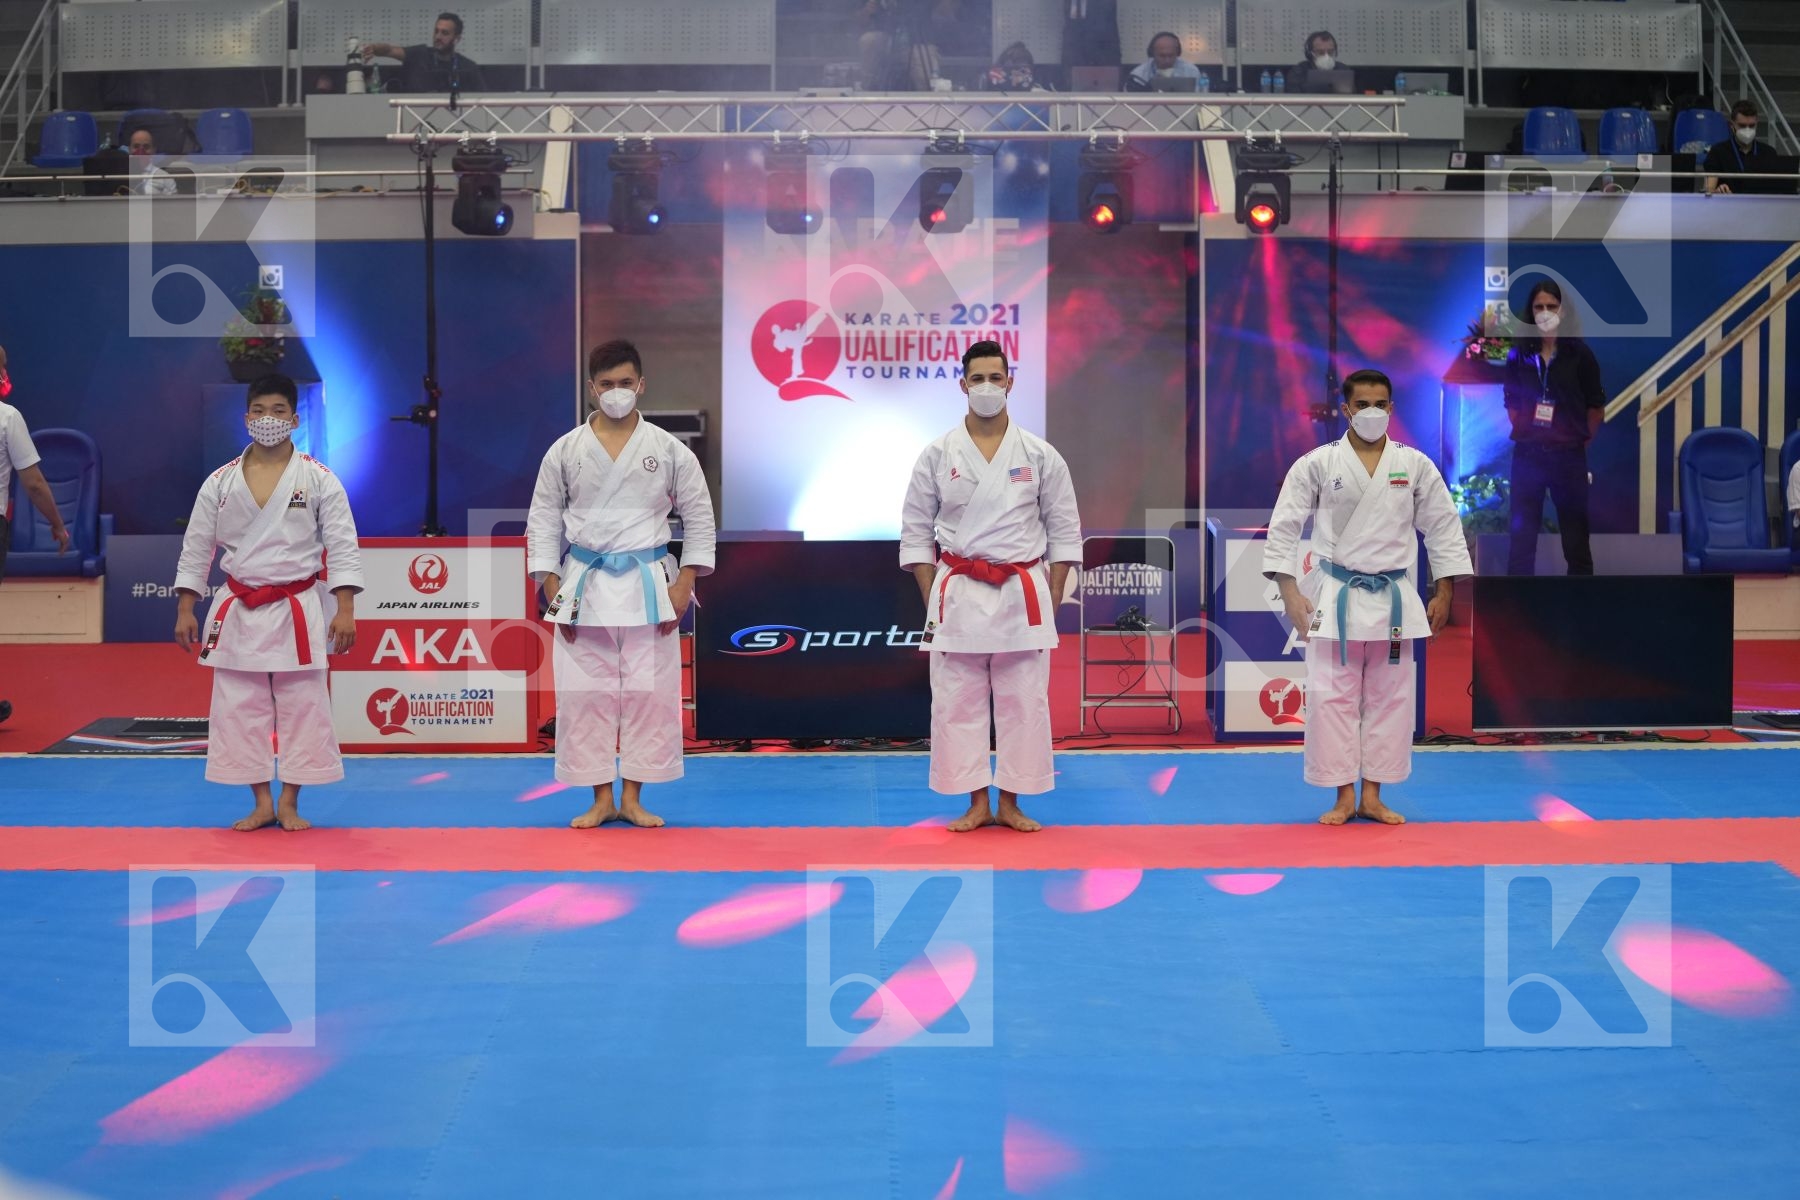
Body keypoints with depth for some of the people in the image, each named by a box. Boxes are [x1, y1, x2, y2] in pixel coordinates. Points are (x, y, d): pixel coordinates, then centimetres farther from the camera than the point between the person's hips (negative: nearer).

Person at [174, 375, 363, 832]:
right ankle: (261, 804, 16)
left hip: (297, 610, -2)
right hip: (238, 611, 2)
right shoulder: (220, 482, 2)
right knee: (239, 708, 5)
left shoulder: (319, 480, -4)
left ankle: (289, 804, 14)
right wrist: (184, 611, 3)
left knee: (301, 708, 1)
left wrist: (345, 611, -12)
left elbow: (343, 547, -5)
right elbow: (196, 548, 7)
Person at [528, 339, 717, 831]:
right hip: (584, 586, 1)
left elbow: (699, 517, 5)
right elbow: (543, 520, 6)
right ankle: (601, 799, 13)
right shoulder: (565, 450, 2)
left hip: (648, 586, 0)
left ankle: (633, 799, 13)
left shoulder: (669, 450, 1)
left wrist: (684, 583, -3)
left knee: (648, 693, 1)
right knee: (584, 694, 2)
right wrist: (552, 588, -1)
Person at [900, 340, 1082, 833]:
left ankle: (1011, 804, 13)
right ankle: (976, 804, 13)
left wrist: (1050, 602, 1)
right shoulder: (938, 455, 2)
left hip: (1023, 595, 0)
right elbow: (916, 532, 6)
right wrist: (932, 603, 0)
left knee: (1024, 702, 2)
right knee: (957, 703, 2)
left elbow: (1064, 530, 7)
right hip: (958, 594, 0)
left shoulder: (1040, 455, 2)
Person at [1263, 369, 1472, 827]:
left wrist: (1443, 593, 5)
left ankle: (1372, 796, 17)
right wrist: (1290, 592, -8)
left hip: (1393, 597, 2)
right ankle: (1343, 798, 10)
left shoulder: (1414, 465, 2)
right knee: (1332, 697, -1)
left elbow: (1443, 527, 8)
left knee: (1389, 698, 6)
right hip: (1334, 598, -2)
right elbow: (1284, 526, -2)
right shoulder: (1317, 463, -4)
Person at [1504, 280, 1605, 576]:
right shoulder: (1519, 354, 2)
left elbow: (1596, 407, 4)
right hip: (1527, 454, 1)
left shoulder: (1579, 354, -2)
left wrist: (1579, 441, 3)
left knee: (1575, 535, 5)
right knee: (1521, 535, 3)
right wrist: (1526, 433, 2)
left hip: (1568, 455, -1)